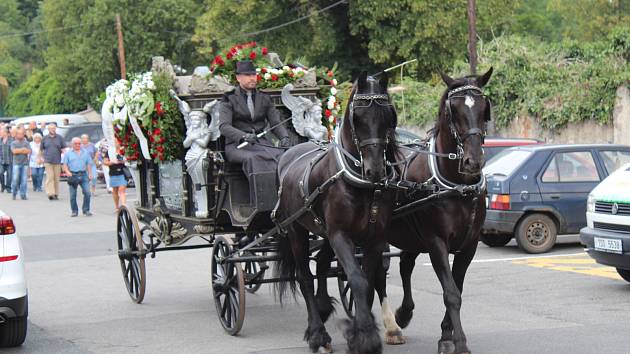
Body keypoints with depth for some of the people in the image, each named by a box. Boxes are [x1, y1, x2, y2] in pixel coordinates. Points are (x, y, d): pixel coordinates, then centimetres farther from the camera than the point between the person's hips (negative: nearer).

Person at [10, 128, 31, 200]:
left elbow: (29, 151, -3)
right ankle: (14, 193, 8)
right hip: (16, 163, -2)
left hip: (25, 163, 2)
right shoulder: (13, 143, 7)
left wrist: (19, 151, -7)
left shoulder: (26, 143, 11)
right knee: (16, 179, -7)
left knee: (24, 180, -2)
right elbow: (14, 151, -9)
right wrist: (23, 149, -5)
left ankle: (23, 194, 3)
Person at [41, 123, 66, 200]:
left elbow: (63, 148, 8)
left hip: (57, 161, 1)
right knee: (50, 177, -10)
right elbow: (41, 149, 16)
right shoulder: (45, 138, 7)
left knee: (56, 178, 4)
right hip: (48, 161, -1)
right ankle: (50, 194, -15)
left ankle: (56, 194, 12)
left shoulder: (59, 138, 6)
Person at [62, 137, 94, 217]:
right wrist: (67, 172, -12)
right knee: (72, 195, 1)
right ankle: (74, 211, 12)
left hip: (83, 175, 1)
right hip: (73, 175, -1)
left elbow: (89, 164, 16)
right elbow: (65, 165, 5)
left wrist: (90, 174, 4)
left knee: (87, 192, -10)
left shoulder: (85, 153, 15)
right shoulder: (68, 154, 10)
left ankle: (86, 210, 1)